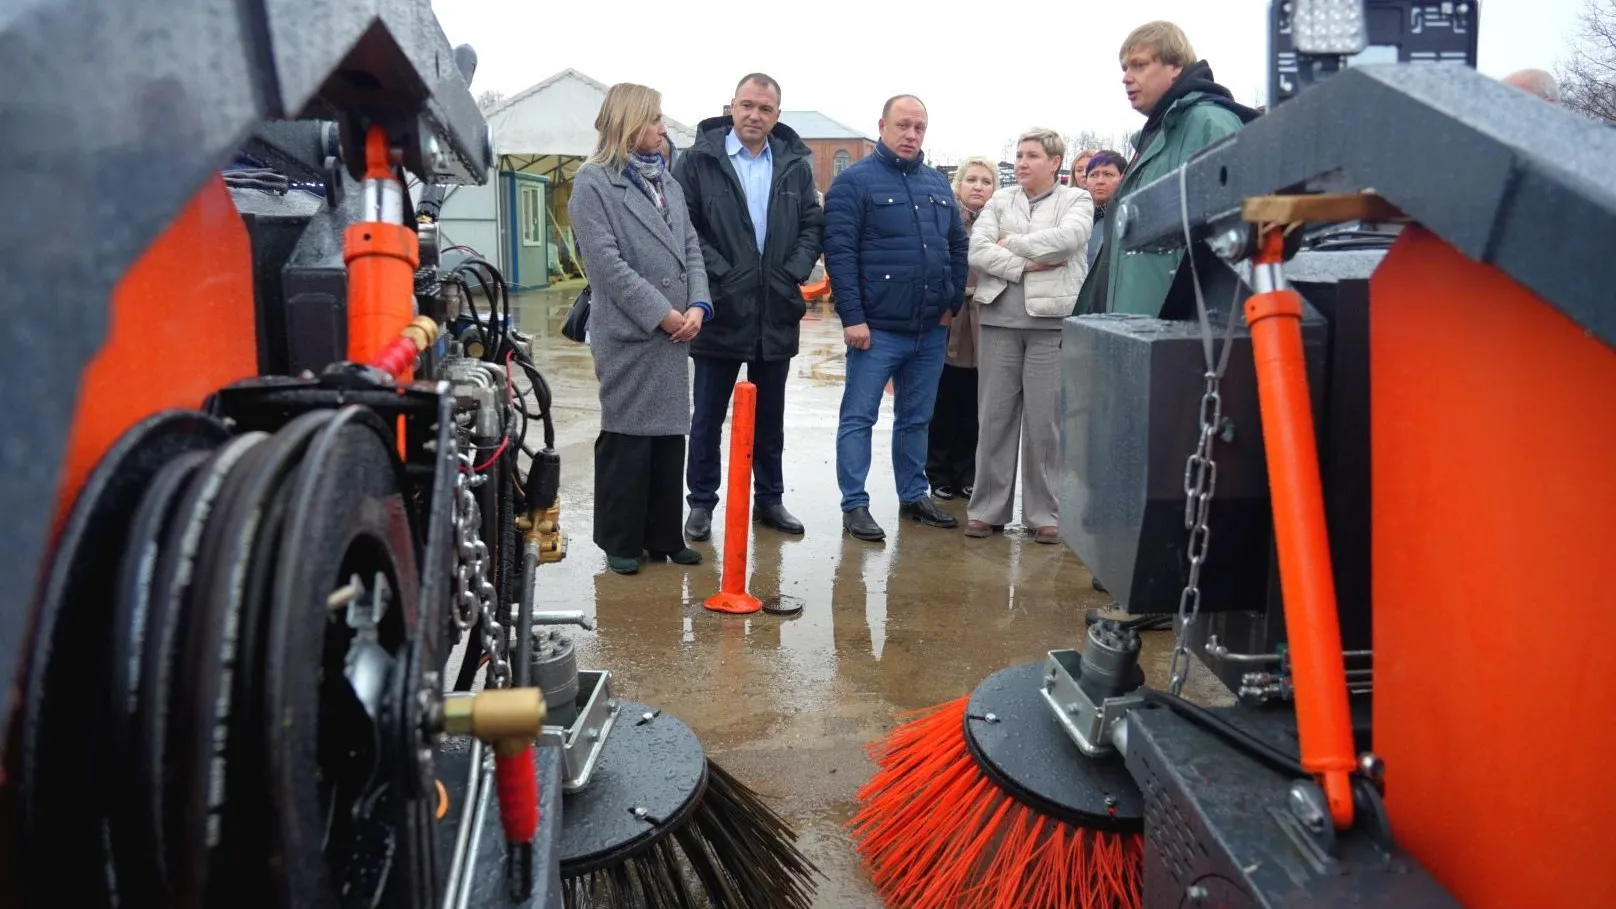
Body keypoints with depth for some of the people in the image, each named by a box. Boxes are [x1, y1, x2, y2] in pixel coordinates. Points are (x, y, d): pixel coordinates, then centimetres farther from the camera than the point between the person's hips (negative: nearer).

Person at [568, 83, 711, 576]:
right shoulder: (593, 181, -4)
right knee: (627, 437, 1)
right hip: (627, 332, -6)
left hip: (675, 332, 7)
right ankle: (620, 542, 13)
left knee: (670, 434, 10)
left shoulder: (665, 179, 17)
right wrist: (662, 313, -15)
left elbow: (691, 246, 12)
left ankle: (664, 536, 21)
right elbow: (605, 261, -13)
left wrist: (698, 305, -5)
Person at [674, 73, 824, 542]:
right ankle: (702, 502, 18)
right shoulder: (698, 160, -2)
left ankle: (769, 499, 26)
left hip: (777, 312, 3)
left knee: (770, 416, 14)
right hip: (721, 310, -3)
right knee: (708, 416, 6)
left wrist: (795, 270, -3)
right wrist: (716, 273, -14)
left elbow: (813, 223, 10)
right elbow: (683, 225, -7)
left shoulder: (795, 165, 9)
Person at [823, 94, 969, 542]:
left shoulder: (938, 183, 14)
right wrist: (852, 316, -17)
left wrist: (952, 302, 10)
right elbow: (839, 252, -12)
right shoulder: (855, 181, -5)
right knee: (858, 418, 0)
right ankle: (854, 505, 6)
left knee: (916, 419, 15)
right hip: (877, 327, -6)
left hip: (932, 329, 6)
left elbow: (958, 246, 19)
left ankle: (914, 495, 26)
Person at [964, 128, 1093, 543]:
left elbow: (1067, 237, -13)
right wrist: (1024, 265, -10)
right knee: (995, 416, 5)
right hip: (1000, 319, 3)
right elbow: (977, 250, 1)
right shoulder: (1000, 200, 15)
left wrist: (1011, 244, -5)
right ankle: (987, 508, 13)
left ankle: (1044, 513, 9)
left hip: (1051, 321, -2)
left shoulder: (1076, 199, 8)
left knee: (1045, 420, 0)